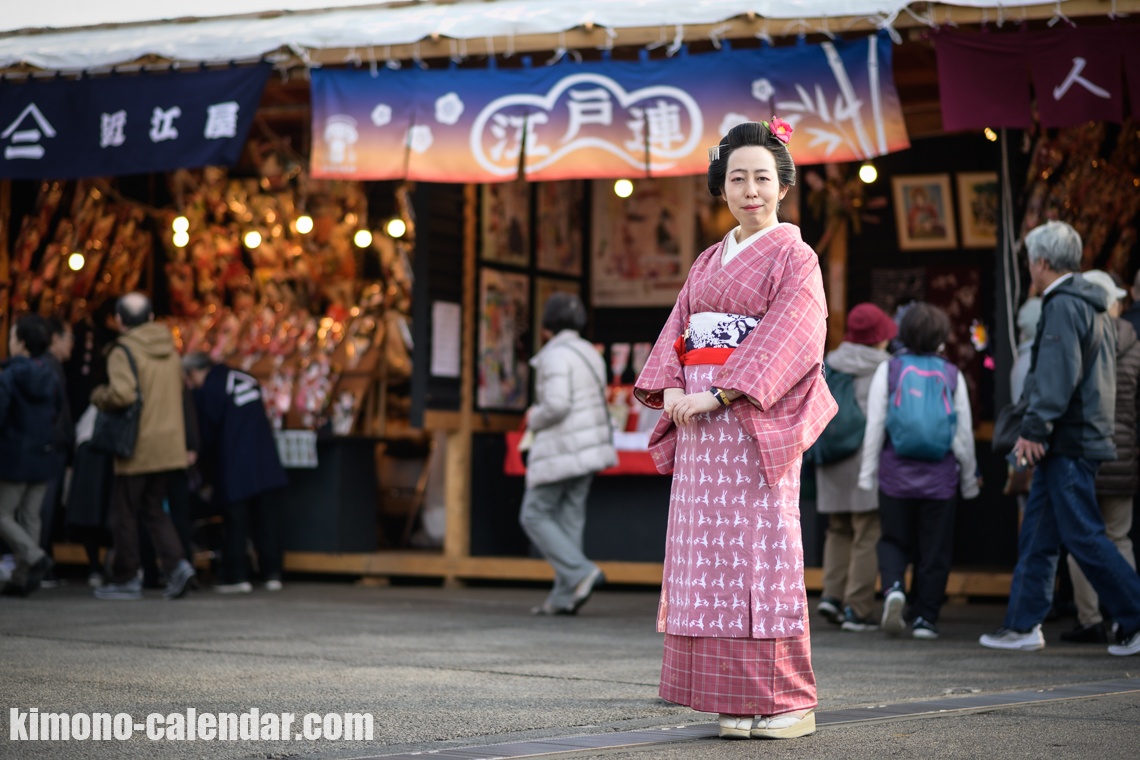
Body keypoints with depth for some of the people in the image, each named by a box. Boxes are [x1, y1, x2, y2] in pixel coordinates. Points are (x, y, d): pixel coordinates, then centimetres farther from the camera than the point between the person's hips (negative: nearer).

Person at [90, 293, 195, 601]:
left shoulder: (124, 351, -13)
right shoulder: (170, 348, 9)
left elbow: (122, 393, -26)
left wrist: (98, 396, -7)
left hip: (138, 447, -7)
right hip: (169, 445, 7)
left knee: (124, 513, 5)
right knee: (153, 508, 16)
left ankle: (126, 578, 10)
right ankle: (176, 563, -1)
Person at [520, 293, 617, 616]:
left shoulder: (556, 355, -16)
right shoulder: (589, 353, 12)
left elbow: (556, 405, -25)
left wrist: (534, 419, -5)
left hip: (560, 450, -9)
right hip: (589, 445, 9)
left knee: (535, 517, 2)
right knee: (569, 520, 9)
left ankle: (581, 573, -12)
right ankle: (563, 598, 6)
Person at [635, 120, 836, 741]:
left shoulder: (794, 257, -2)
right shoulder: (708, 261, 18)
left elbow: (785, 338, -14)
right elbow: (678, 329, 13)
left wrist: (720, 393, -20)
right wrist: (670, 388, -6)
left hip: (757, 418, -6)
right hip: (699, 419, 6)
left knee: (759, 545, -8)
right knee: (708, 550, 3)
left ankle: (789, 701, -1)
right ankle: (734, 698, 8)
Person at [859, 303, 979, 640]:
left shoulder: (889, 370, -1)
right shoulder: (952, 375, 1)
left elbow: (875, 426, -2)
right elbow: (964, 433, 5)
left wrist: (868, 473, 4)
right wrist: (969, 480, 15)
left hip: (896, 475, 0)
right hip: (939, 477, 0)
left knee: (894, 541, 13)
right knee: (935, 550, 9)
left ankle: (893, 587, -15)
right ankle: (924, 618, 9)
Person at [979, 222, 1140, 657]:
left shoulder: (1063, 305, -12)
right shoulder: (1094, 307, 19)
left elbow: (1058, 376, -22)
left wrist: (1034, 429, -21)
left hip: (1068, 442, -10)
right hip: (1080, 439, 10)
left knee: (1084, 536, -8)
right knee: (1037, 535, 11)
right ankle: (1023, 625, 13)